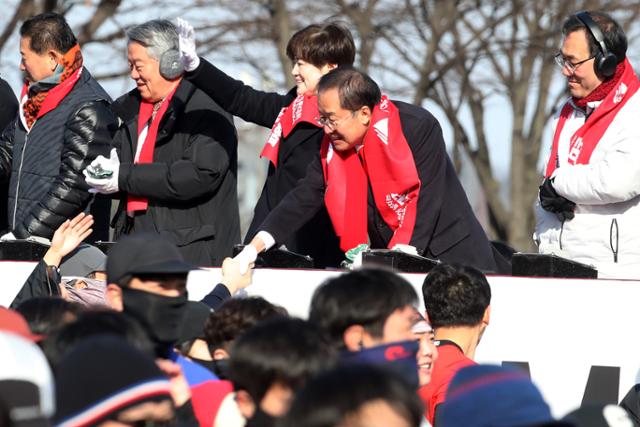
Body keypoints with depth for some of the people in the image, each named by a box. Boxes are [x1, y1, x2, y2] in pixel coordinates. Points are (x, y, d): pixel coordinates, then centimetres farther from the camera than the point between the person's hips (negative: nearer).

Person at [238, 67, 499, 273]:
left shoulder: (418, 127, -18)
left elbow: (426, 200, -21)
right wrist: (257, 244, -11)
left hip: (449, 258, -5)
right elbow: (305, 198, 1)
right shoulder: (333, 145, 0)